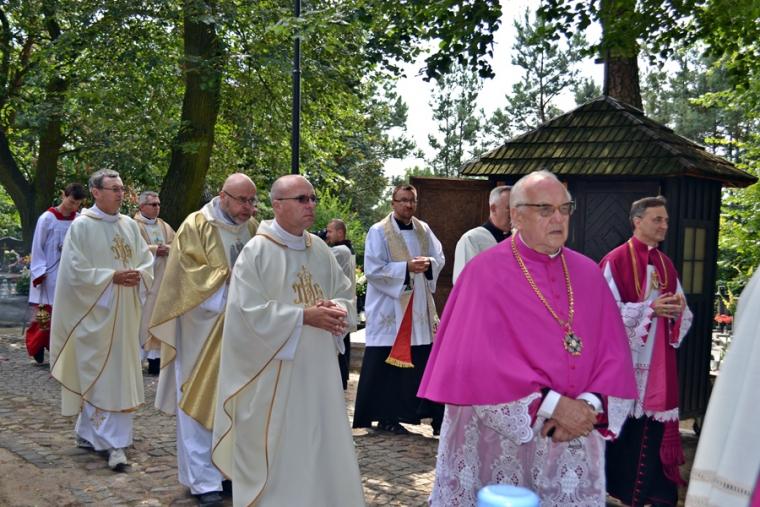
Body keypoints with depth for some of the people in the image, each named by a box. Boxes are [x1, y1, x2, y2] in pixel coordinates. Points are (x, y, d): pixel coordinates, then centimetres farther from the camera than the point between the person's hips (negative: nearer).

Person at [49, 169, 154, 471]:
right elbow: (76, 271, -12)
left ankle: (89, 432, 25)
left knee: (121, 373, 10)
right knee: (98, 375, -3)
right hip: (94, 313, -6)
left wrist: (138, 274, -10)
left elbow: (147, 259, 11)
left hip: (124, 314, 6)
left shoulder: (130, 225, 9)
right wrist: (112, 277, -18)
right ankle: (112, 442, 2)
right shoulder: (82, 226, -8)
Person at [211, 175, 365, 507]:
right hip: (273, 373, -6)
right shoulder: (257, 251, -10)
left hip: (318, 369, 6)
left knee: (320, 446, 12)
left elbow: (346, 294, 11)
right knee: (275, 453, 3)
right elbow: (250, 311, -17)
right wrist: (304, 316, -19)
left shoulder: (320, 249, 8)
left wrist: (337, 310, -12)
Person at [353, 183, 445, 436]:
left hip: (419, 310, 5)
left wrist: (428, 262, -10)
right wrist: (407, 268, -19)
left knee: (421, 363, 6)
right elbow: (373, 269, -12)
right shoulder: (378, 232, -5)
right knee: (386, 365, -1)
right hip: (388, 309, -5)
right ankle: (385, 417, 11)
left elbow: (440, 257, 13)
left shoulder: (423, 230, 11)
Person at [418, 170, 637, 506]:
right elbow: (481, 361, -17)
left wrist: (589, 406, -14)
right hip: (499, 438, -4)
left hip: (573, 440, 4)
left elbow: (614, 353, 3)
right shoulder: (486, 272, -9)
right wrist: (553, 404, -19)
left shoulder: (588, 273, 6)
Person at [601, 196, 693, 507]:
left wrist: (678, 309, -9)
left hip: (659, 361, 5)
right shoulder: (616, 261, -8)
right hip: (624, 358, -5)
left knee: (655, 424, 4)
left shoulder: (666, 264, 12)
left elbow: (682, 313, 14)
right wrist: (650, 308, -19)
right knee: (624, 424, 3)